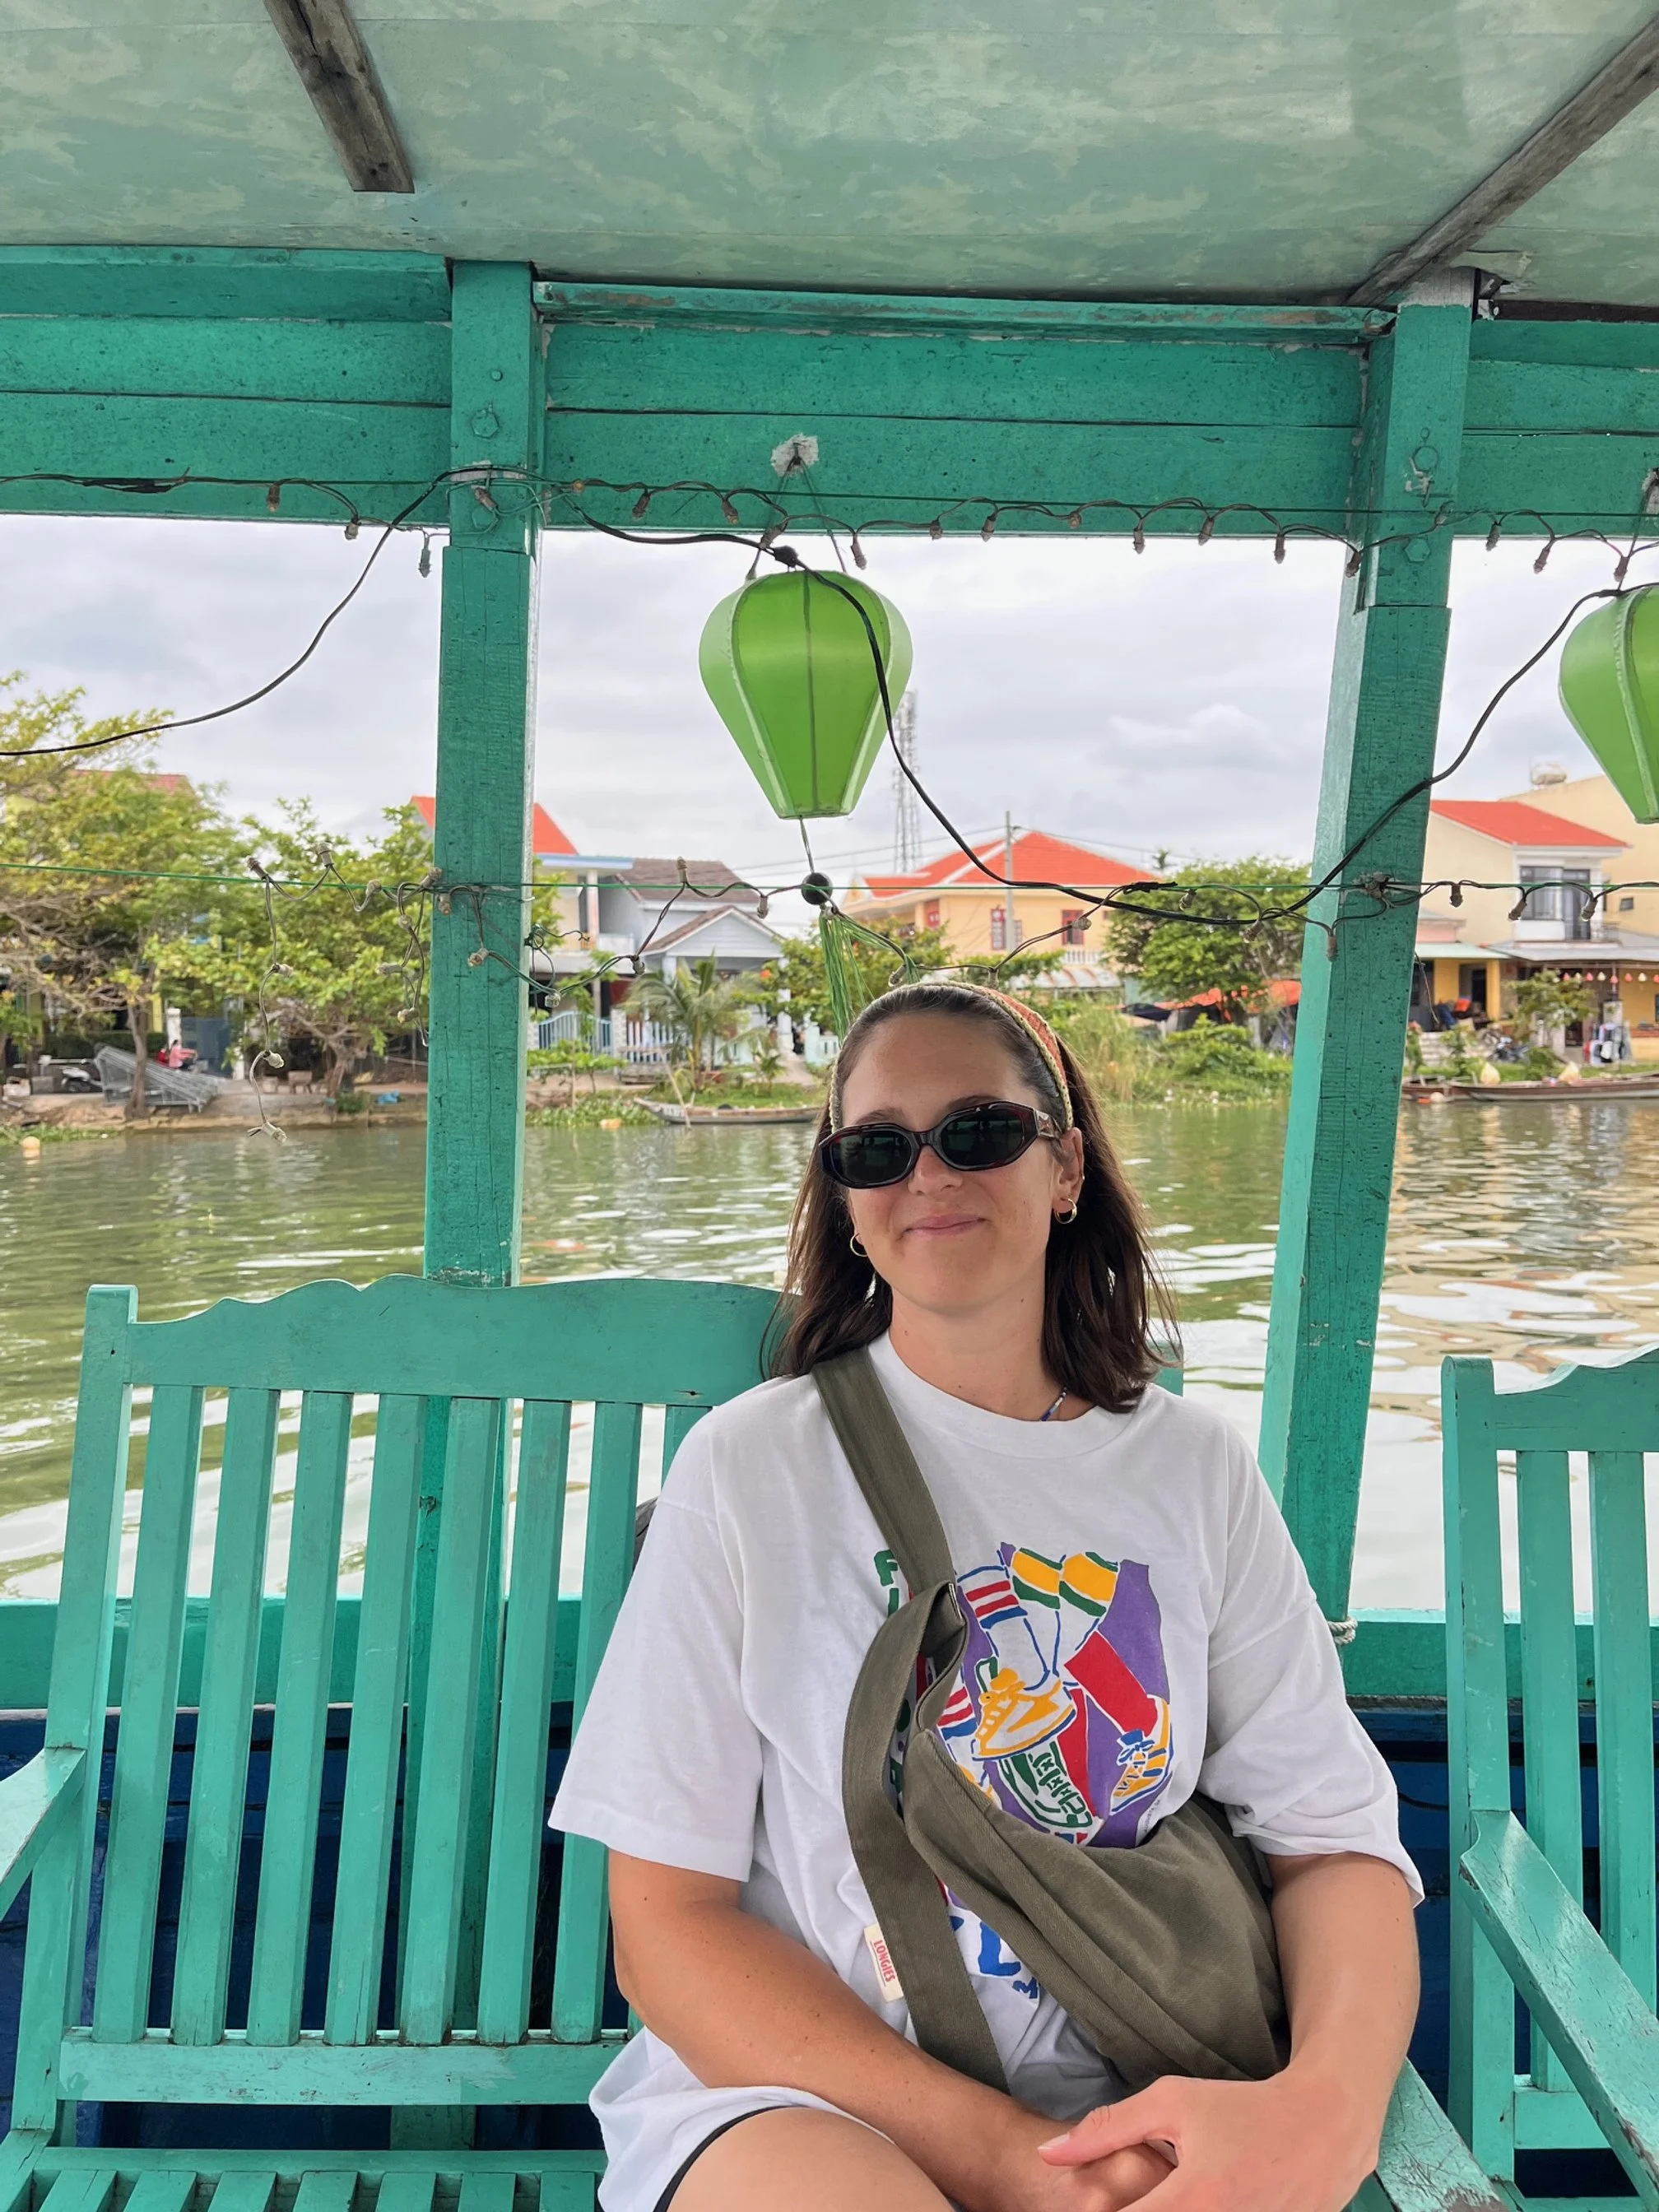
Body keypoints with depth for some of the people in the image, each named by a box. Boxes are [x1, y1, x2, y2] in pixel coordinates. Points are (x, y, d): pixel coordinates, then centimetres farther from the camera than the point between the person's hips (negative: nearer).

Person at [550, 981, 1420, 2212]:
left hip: (1124, 2109, 4)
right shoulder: (751, 1464, -3)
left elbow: (1336, 1835, 3)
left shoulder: (1195, 1469, 6)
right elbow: (668, 1922, -4)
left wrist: (1327, 2105, -19)